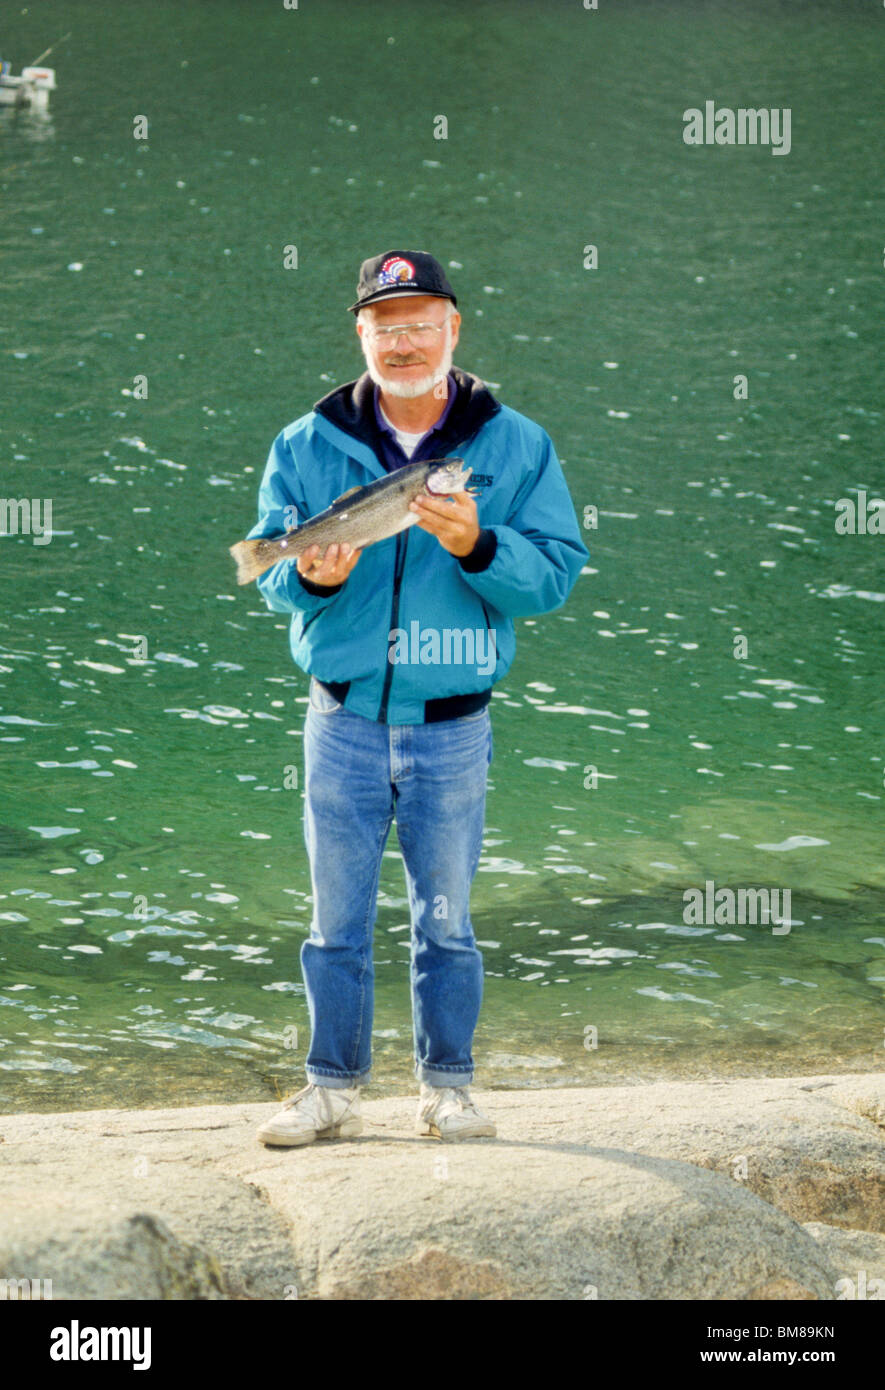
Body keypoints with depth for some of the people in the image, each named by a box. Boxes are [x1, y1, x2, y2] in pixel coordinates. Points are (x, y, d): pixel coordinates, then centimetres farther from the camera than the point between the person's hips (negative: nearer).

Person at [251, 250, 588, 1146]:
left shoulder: (516, 447, 1)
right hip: (343, 725, 1)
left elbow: (557, 573, -5)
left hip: (453, 729, -1)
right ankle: (332, 1089, 15)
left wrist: (477, 546, -22)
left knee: (446, 920, 7)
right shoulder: (306, 446, 4)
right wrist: (310, 577, -19)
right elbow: (268, 571, 3)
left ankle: (447, 1087, 19)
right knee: (337, 919, 6)